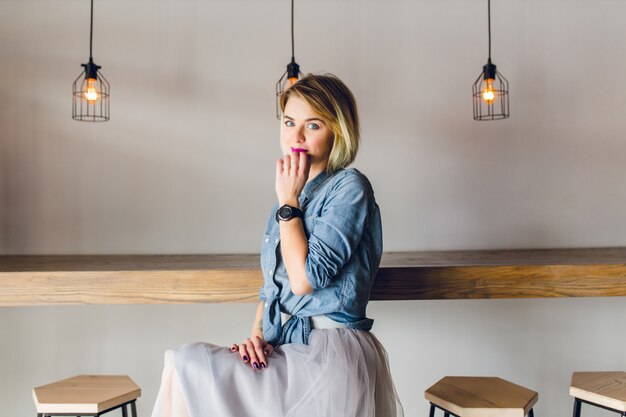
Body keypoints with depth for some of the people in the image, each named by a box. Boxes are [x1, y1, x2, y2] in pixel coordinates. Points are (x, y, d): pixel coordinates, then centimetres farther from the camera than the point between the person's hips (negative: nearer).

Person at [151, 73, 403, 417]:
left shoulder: (349, 187, -9)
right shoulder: (292, 195, 15)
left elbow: (304, 279, -17)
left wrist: (288, 202, -10)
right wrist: (256, 335, 0)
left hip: (329, 354, -7)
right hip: (284, 349, 7)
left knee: (186, 366, -16)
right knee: (183, 366, -10)